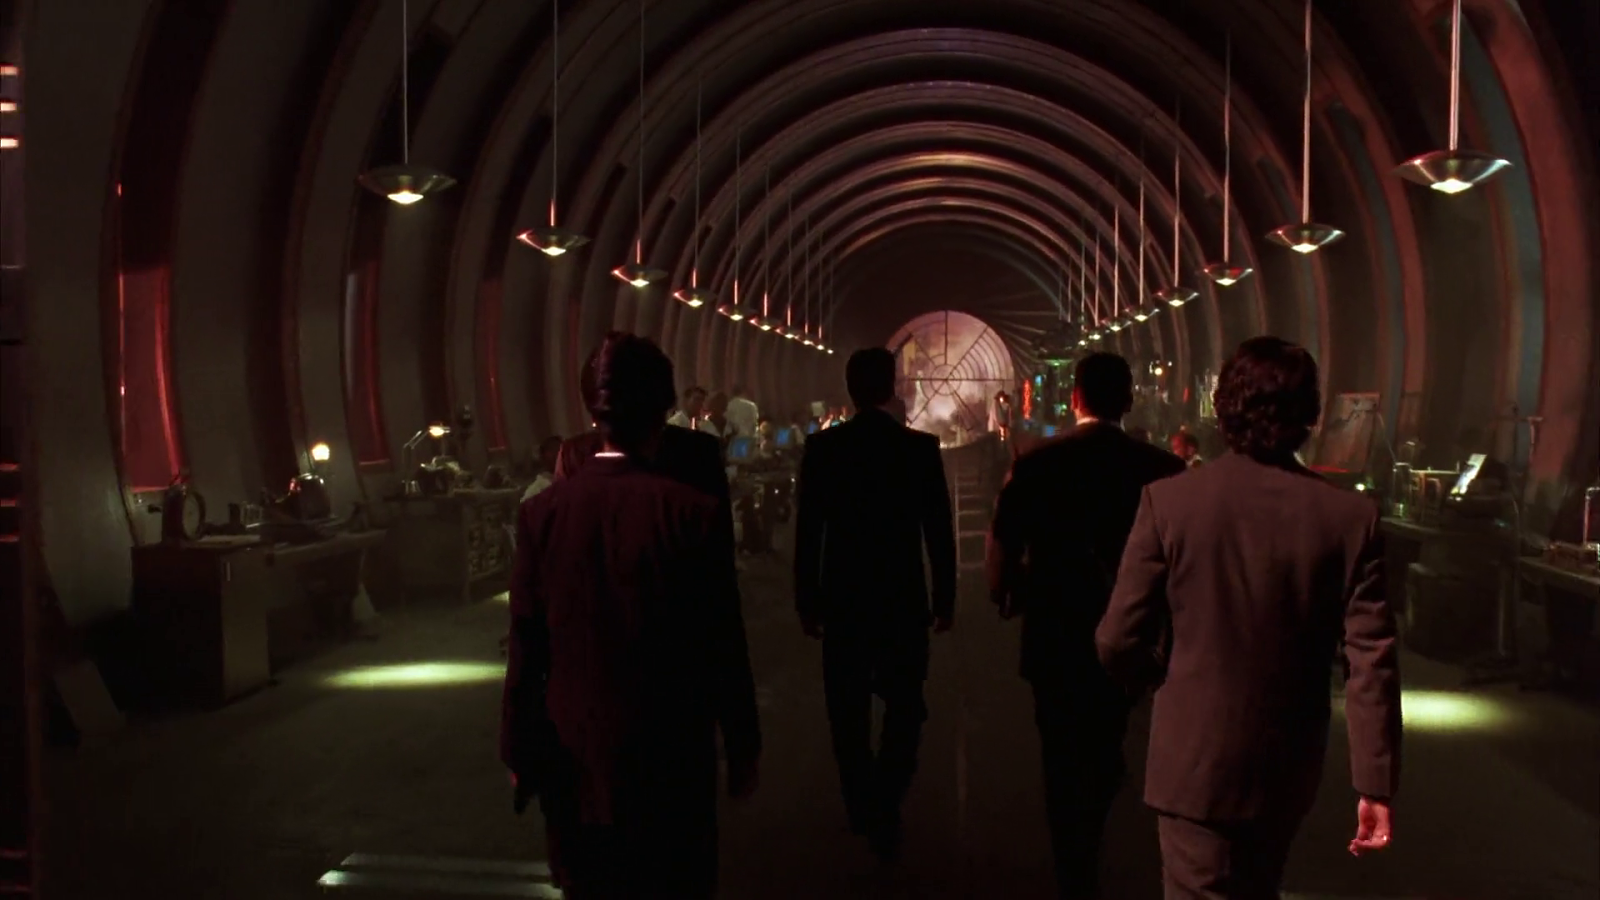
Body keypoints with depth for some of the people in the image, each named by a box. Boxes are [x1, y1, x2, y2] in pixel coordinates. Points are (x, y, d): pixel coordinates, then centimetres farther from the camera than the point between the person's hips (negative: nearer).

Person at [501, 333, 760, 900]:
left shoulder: (541, 513, -9)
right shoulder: (692, 512, -16)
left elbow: (526, 649, -4)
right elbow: (723, 647, -11)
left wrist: (519, 753, 9)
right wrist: (743, 749, 3)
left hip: (573, 762, 2)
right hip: (669, 763, -2)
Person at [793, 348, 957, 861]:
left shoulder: (821, 447, -7)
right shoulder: (922, 447, -7)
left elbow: (807, 532, -5)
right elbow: (940, 531, -4)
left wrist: (807, 602, 4)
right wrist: (945, 599, 7)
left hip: (843, 599, 1)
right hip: (904, 599, 0)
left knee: (849, 709, 15)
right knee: (904, 706, 13)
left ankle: (862, 808, 26)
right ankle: (883, 806, -2)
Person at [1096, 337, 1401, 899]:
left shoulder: (1168, 502, -15)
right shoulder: (1351, 517, -10)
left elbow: (1119, 643, -12)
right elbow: (1371, 664, -10)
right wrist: (1376, 784, -3)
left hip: (1196, 761, -3)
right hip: (1289, 769, 3)